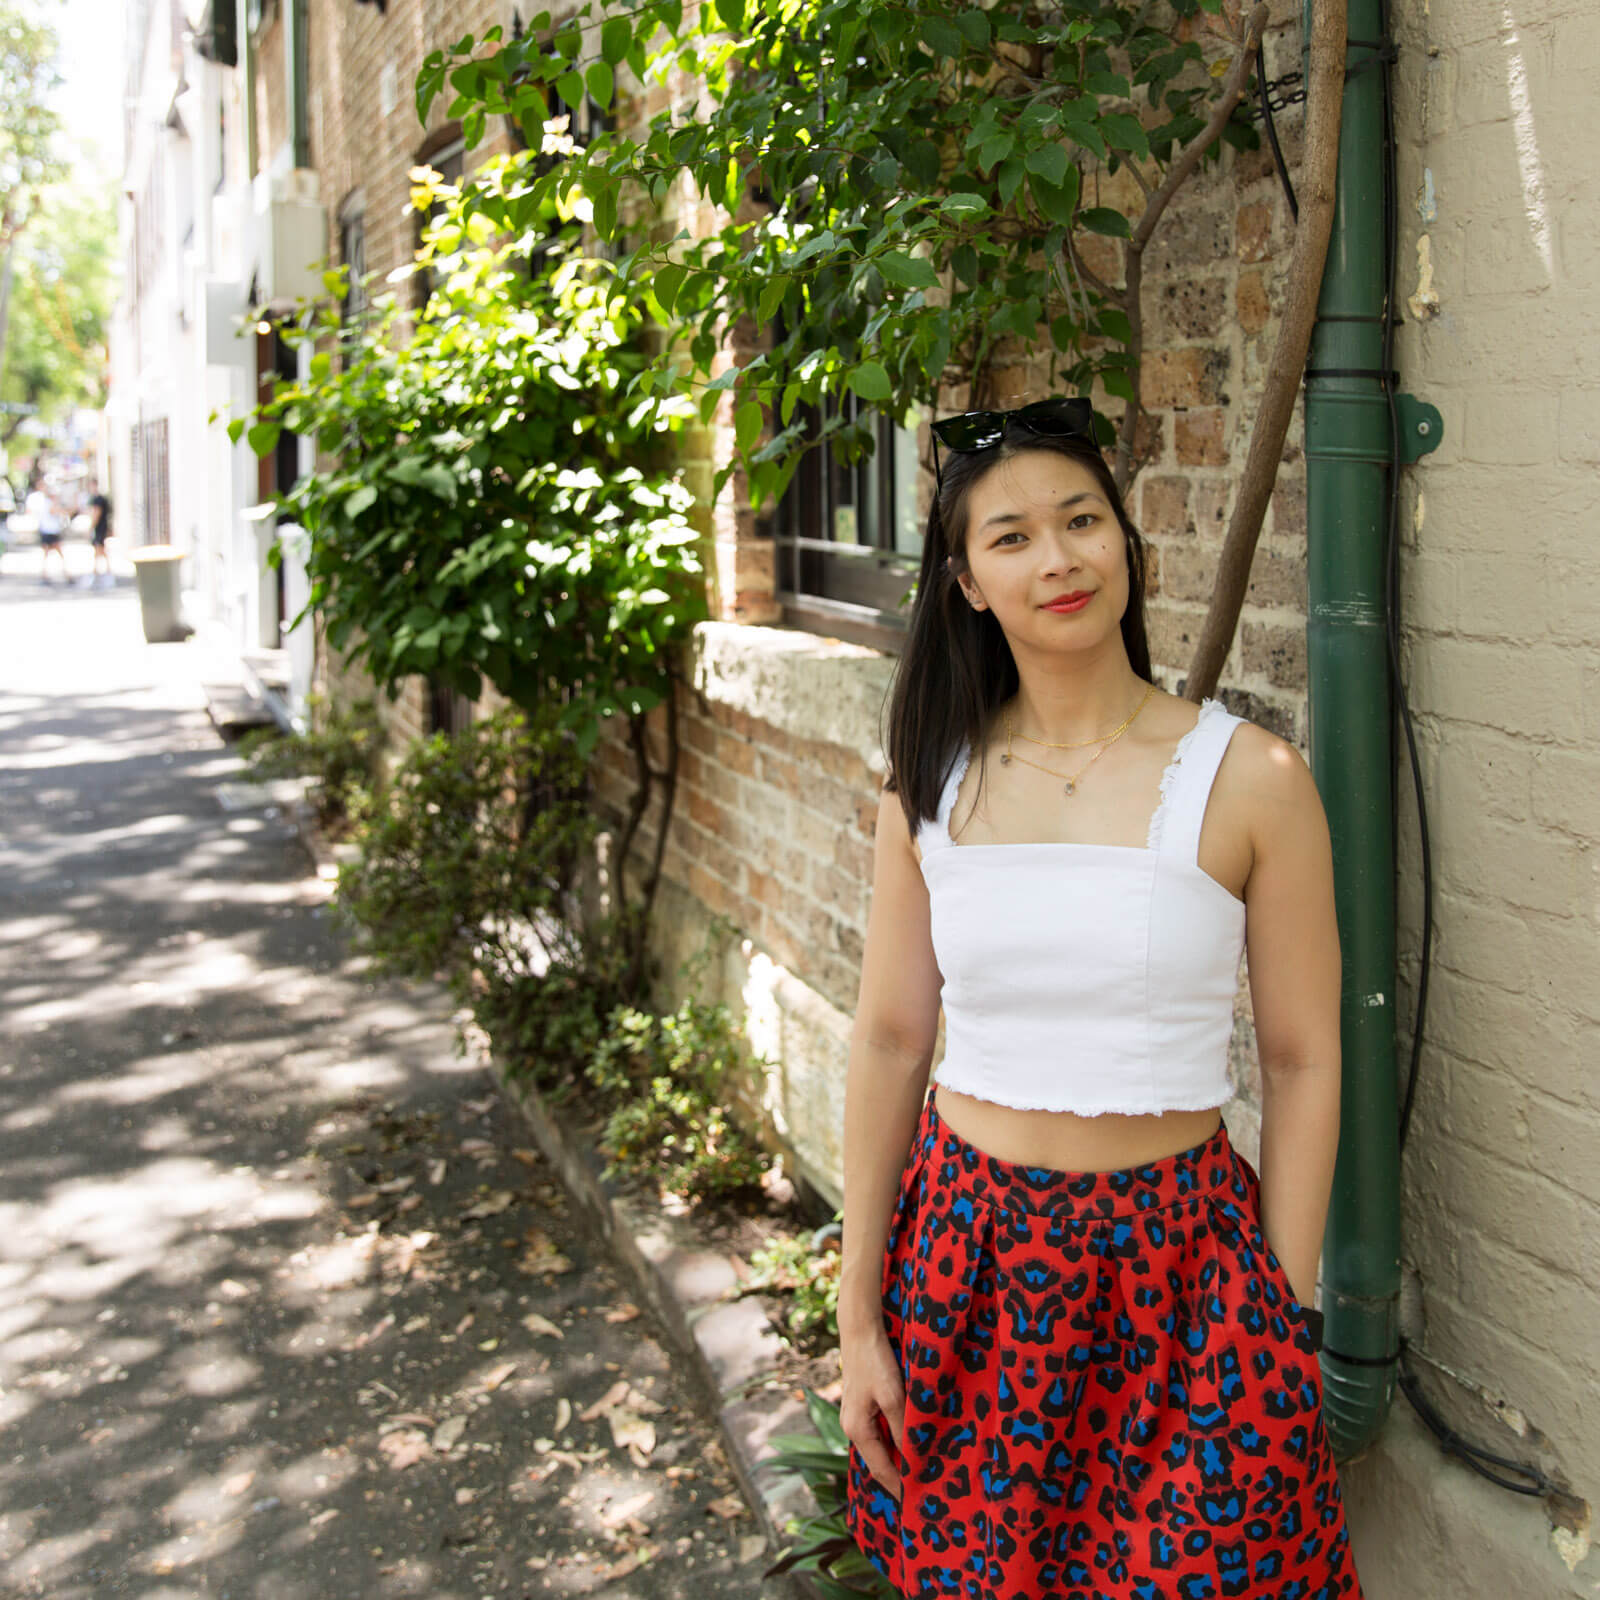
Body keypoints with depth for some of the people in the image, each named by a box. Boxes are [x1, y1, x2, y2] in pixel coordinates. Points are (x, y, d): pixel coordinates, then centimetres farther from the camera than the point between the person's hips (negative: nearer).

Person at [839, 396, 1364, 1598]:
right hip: (964, 1253, 3)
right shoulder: (932, 784, 0)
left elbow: (1302, 1062, -4)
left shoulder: (1249, 778, -9)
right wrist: (859, 1316, 3)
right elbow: (890, 1042, 3)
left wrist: (1285, 1326, -4)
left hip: (1175, 1261, -2)